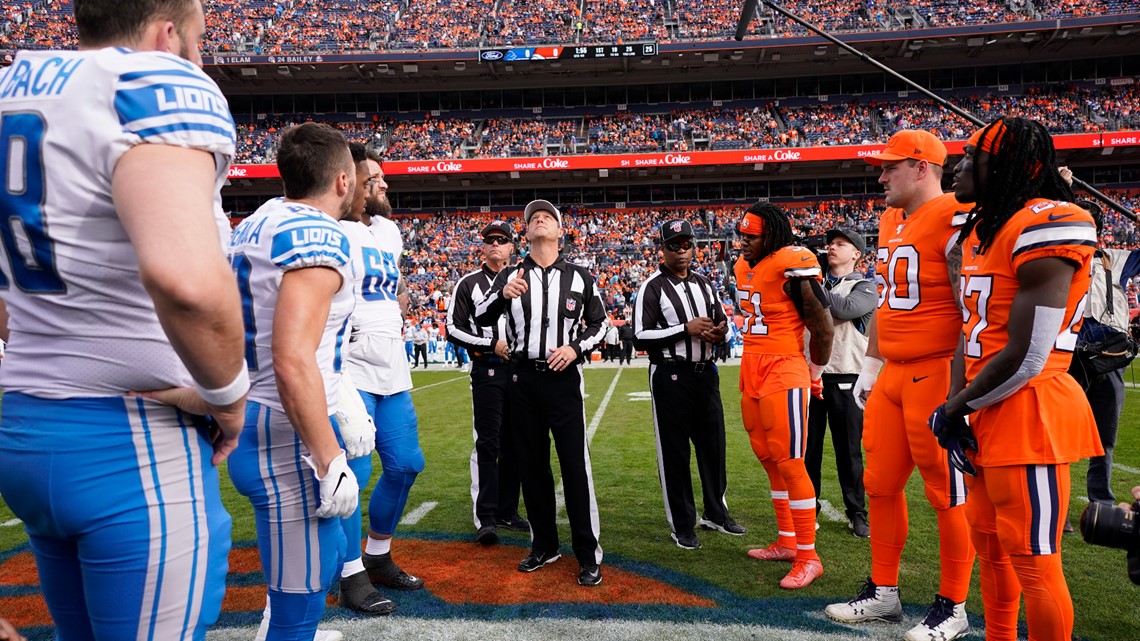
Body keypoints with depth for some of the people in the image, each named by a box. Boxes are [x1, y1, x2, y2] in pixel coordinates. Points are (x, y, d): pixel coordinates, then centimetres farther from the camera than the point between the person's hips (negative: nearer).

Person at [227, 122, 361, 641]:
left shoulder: (257, 223, 11)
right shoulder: (320, 236, -18)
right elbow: (292, 361, -27)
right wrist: (330, 461, -21)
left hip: (251, 425, 10)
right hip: (288, 441, -10)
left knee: (325, 558, 27)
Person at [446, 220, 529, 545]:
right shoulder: (469, 283, 1)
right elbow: (453, 330, -4)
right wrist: (492, 345, -13)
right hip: (487, 372, -4)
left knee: (514, 443, 10)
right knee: (488, 443, -6)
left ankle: (508, 510, 21)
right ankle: (486, 518, -1)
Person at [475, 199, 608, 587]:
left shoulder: (579, 277, 4)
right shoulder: (510, 276, 5)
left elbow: (599, 323, 9)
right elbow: (481, 319, 1)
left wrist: (577, 348, -10)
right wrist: (502, 296, -19)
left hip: (563, 378, -2)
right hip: (523, 379, 2)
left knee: (575, 464, -5)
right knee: (531, 464, 10)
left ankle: (588, 555, 4)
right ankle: (544, 545, 25)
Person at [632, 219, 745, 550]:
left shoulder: (703, 284, 12)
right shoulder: (652, 288, -7)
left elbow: (722, 322, 21)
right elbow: (640, 336, -14)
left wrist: (719, 332, -4)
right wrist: (685, 328, -20)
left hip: (705, 373, 6)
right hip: (670, 377, -6)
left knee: (713, 444, 14)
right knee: (674, 451, 3)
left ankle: (715, 512, 32)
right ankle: (681, 524, 16)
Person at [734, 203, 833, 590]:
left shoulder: (793, 267, -16)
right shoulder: (743, 266, 10)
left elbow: (821, 325, -10)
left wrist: (814, 371, 2)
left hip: (783, 373, -9)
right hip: (752, 371, 9)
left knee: (789, 462, -6)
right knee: (768, 458, 14)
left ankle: (808, 557, 5)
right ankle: (787, 541, 28)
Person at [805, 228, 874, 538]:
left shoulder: (864, 288, 0)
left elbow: (845, 309, -20)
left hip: (845, 379, -4)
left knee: (849, 450, 5)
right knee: (809, 447, 9)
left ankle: (857, 513, 19)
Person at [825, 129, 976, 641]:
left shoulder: (954, 219, -14)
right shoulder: (891, 223, 14)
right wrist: (871, 363, 21)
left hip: (937, 375, -9)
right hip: (893, 375, 9)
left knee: (947, 492, 5)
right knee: (881, 484, 14)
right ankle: (883, 593, 29)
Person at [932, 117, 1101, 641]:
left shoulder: (1044, 226, -17)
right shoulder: (981, 232, 12)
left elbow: (1026, 357, -20)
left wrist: (957, 408, -9)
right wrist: (956, 403, 2)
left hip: (1028, 416, -10)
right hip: (986, 416, 10)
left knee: (1033, 560, 1)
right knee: (989, 546, 21)